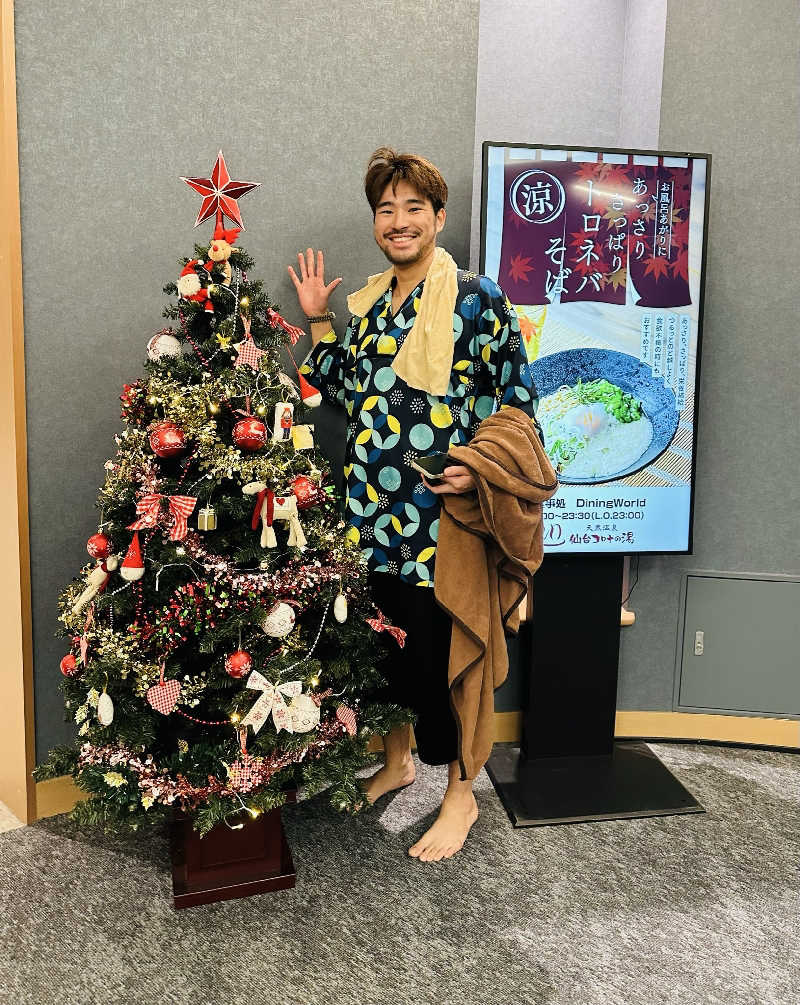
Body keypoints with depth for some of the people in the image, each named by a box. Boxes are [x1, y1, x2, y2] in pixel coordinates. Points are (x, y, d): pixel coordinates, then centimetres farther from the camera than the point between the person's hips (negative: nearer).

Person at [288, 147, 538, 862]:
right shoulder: (370, 301, 13)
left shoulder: (477, 298, -6)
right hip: (374, 509, 6)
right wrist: (319, 323, 14)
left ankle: (460, 794, 23)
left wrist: (479, 467, -18)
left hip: (438, 510, -6)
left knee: (437, 649, 2)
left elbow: (517, 399, -6)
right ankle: (398, 758, 40)